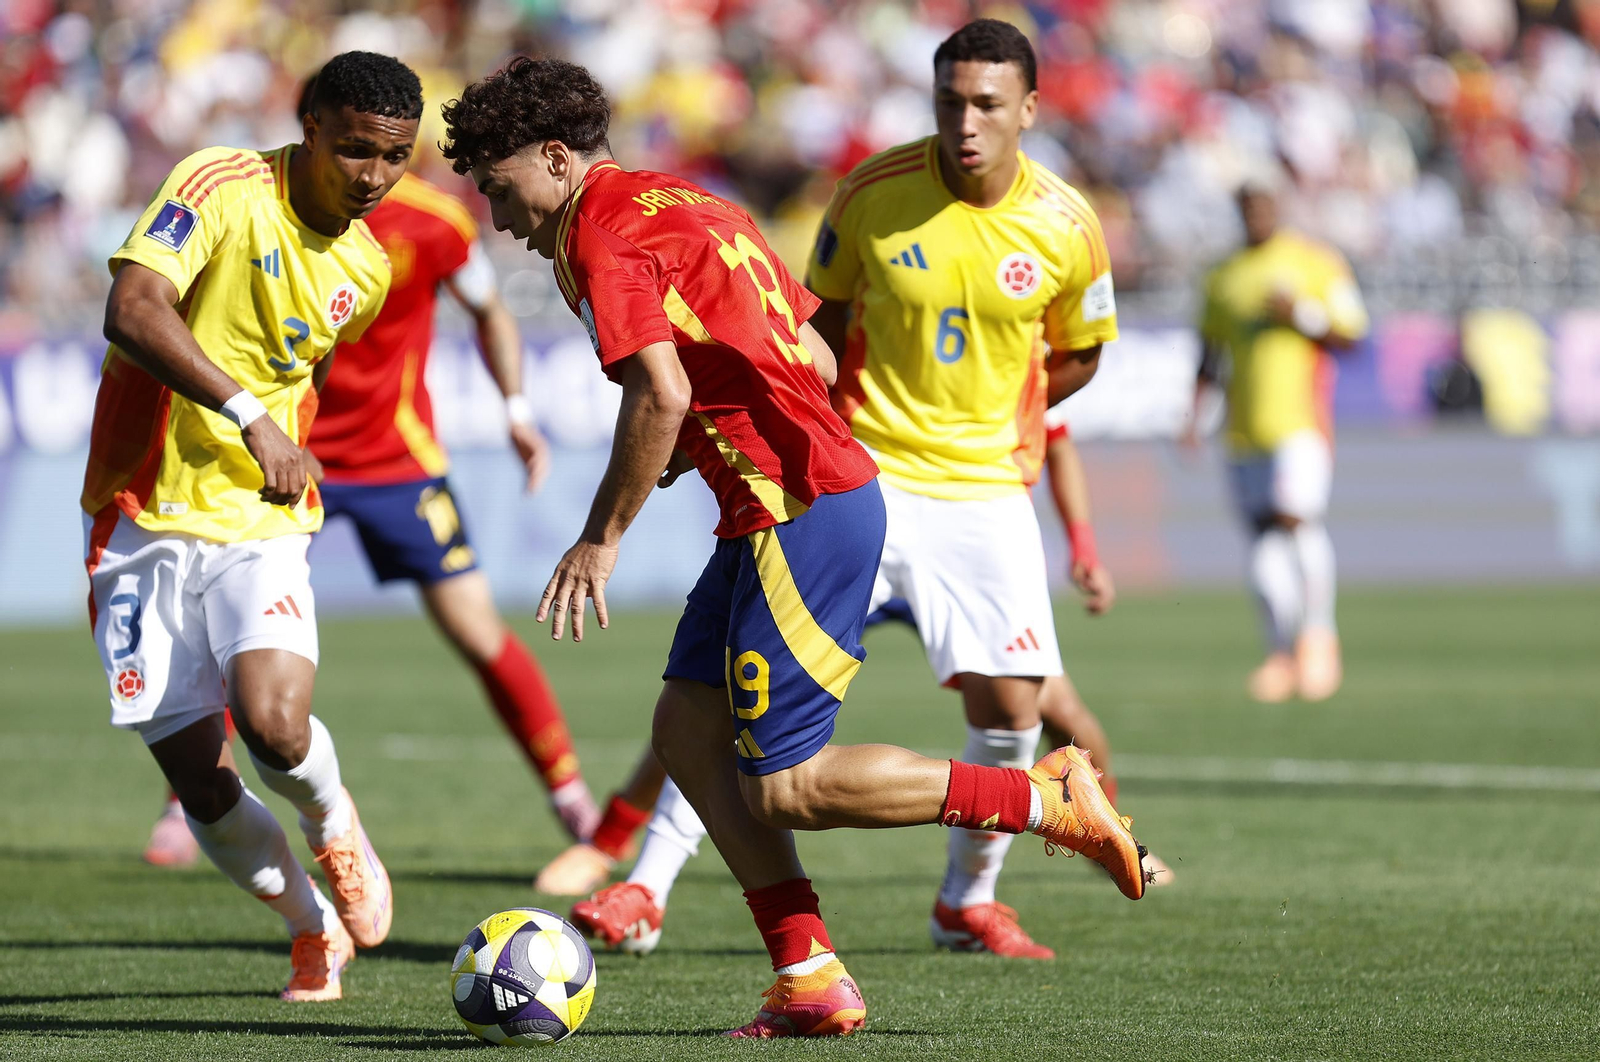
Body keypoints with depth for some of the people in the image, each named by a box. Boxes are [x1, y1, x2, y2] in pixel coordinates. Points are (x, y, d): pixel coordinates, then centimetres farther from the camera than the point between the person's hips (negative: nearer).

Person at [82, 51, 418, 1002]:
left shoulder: (366, 271, 5)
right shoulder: (223, 189, -14)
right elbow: (131, 310, -30)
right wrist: (250, 415, -37)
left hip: (260, 525, 2)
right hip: (146, 520, -2)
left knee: (274, 725, -25)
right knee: (200, 781, -1)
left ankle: (334, 825, 10)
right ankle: (315, 927, 26)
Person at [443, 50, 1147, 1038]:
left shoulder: (604, 233, -10)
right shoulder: (691, 204, 19)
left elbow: (661, 395, -23)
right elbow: (817, 359, 19)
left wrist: (602, 537, -14)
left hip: (804, 513, -10)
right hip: (789, 503, 10)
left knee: (783, 788, -6)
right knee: (688, 728, 9)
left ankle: (1050, 800, -2)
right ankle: (810, 983, 6)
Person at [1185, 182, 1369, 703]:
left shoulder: (1317, 262, 3)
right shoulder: (1222, 277, 16)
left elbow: (1351, 334, 1)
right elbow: (1210, 357, 20)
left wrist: (1300, 314, -14)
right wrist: (1193, 417, 11)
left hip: (1301, 420, -5)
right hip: (1244, 429, 5)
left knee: (1295, 517, -21)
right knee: (1263, 537, 4)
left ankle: (1319, 631, -6)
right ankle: (1282, 653, 11)